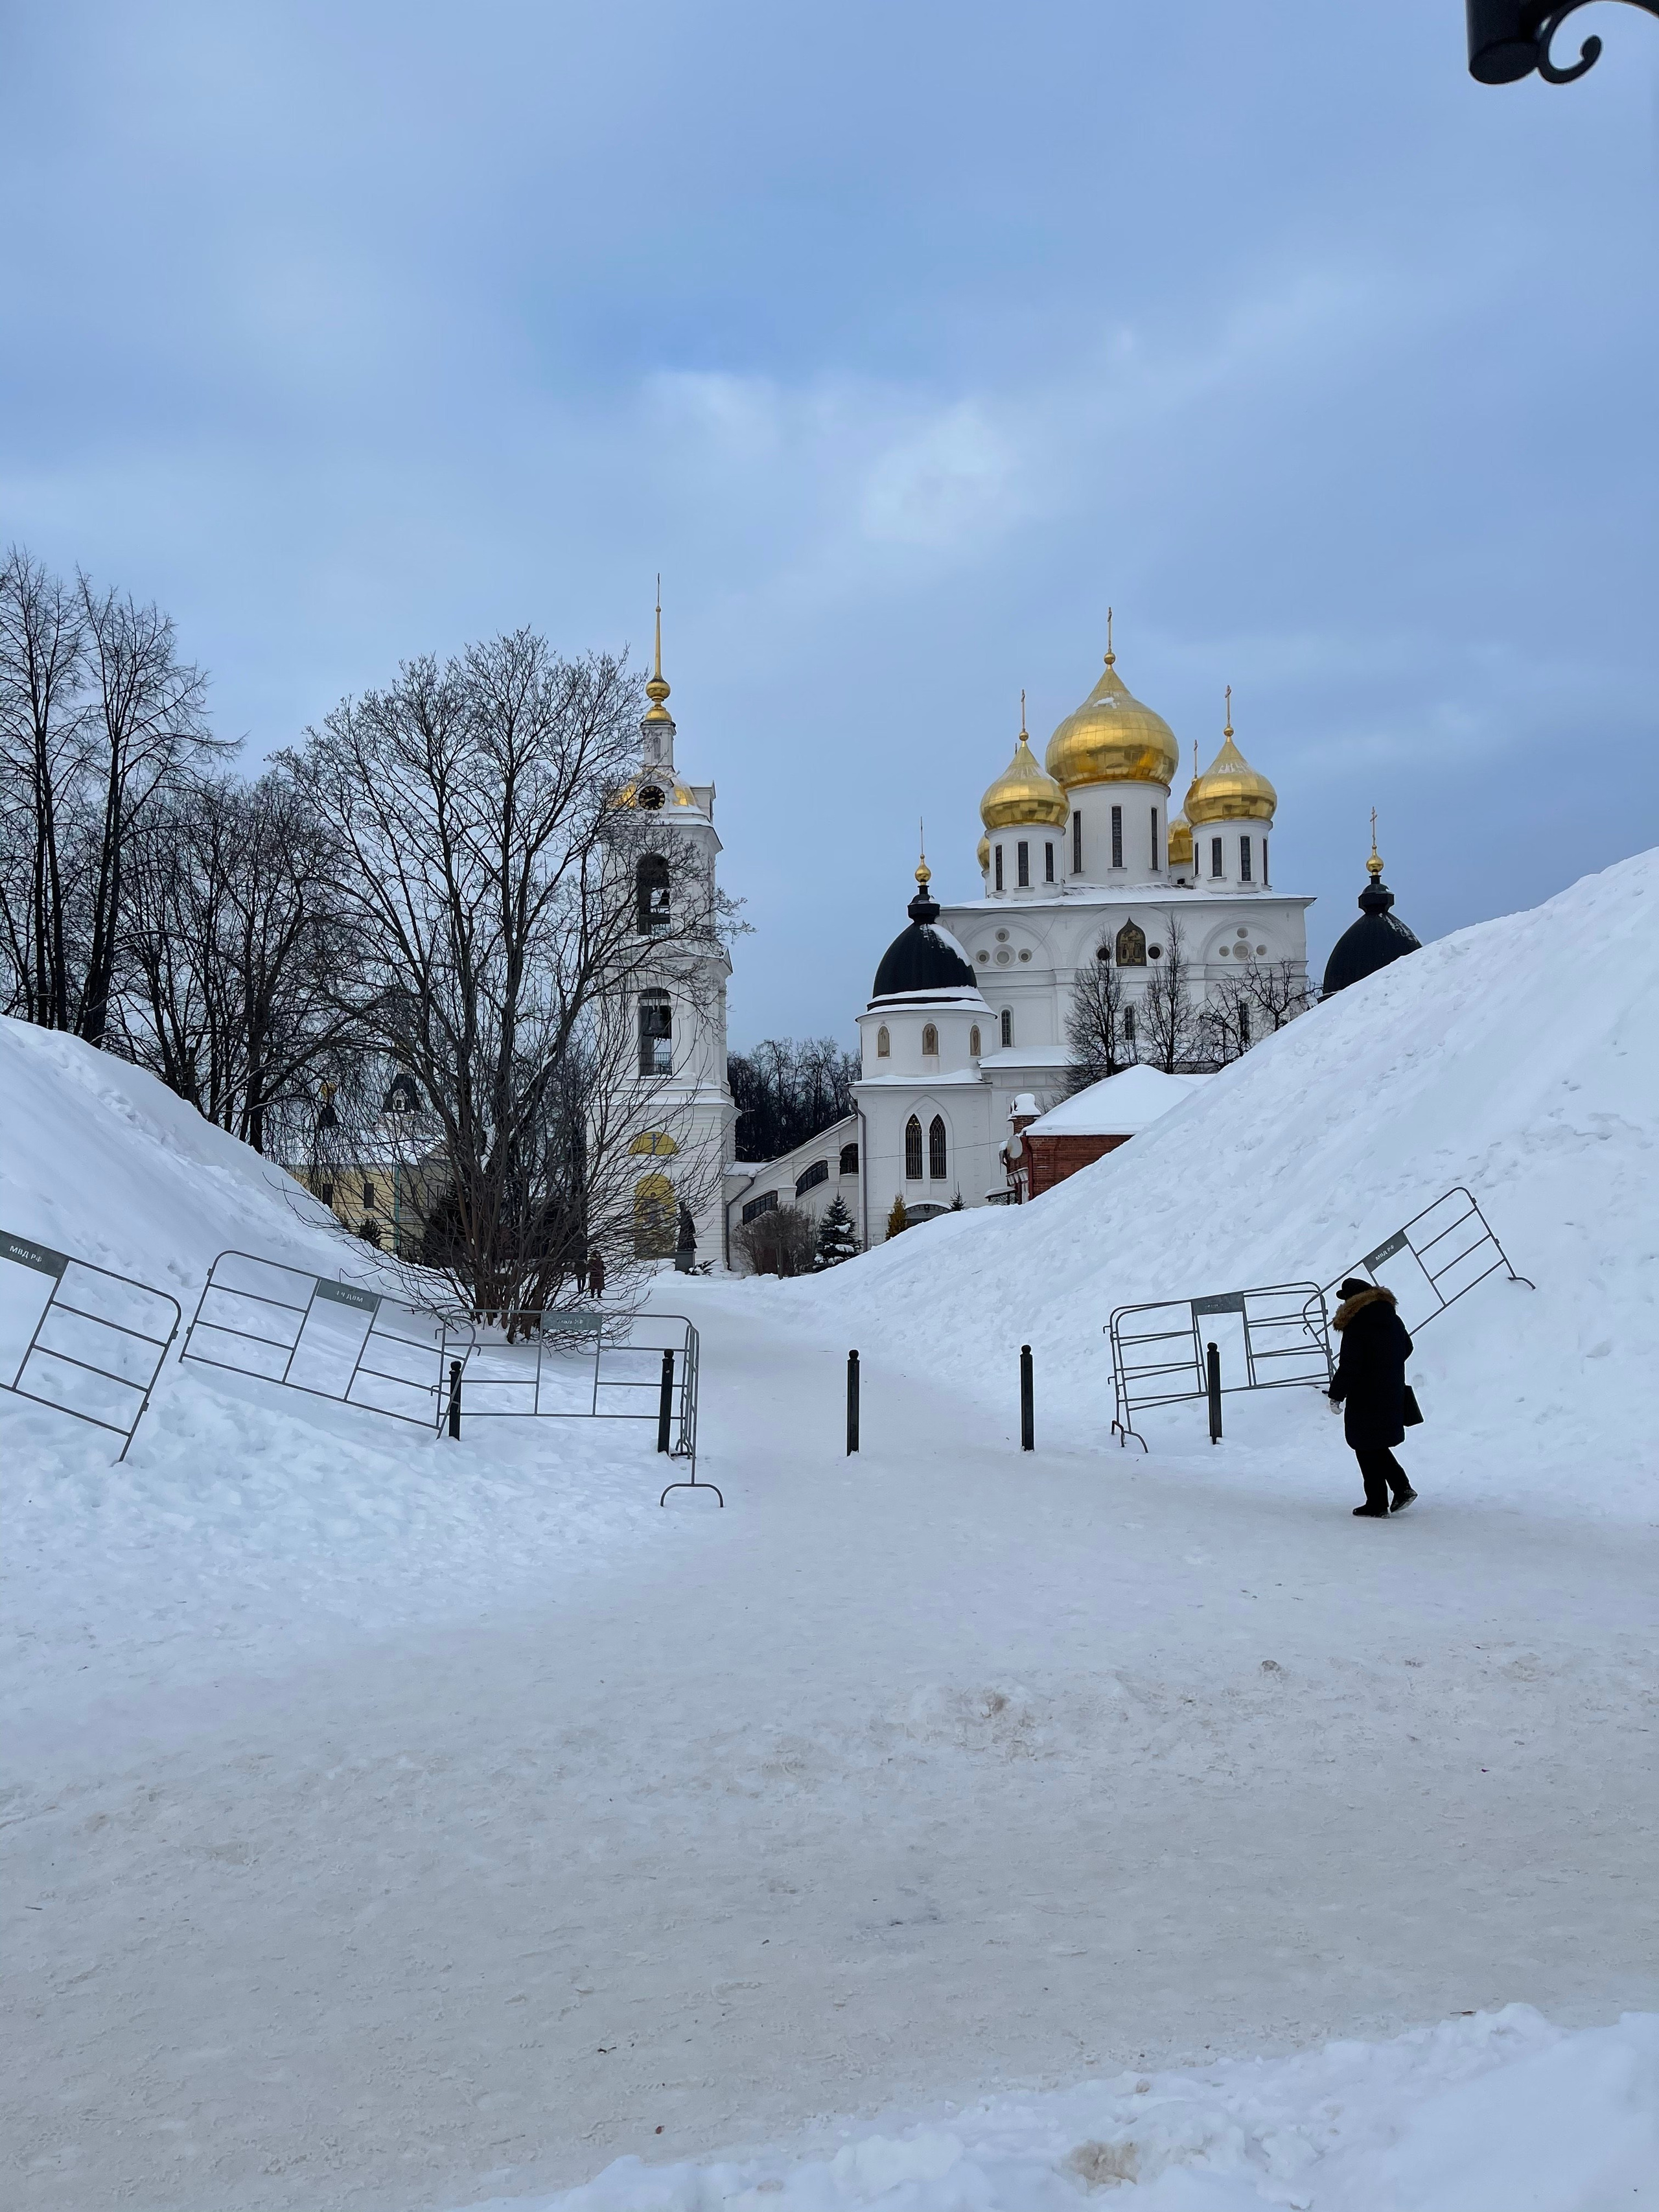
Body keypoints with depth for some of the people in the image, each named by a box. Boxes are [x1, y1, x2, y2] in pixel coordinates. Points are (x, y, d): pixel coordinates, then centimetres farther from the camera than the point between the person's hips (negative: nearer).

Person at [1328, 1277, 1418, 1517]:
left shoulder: (1356, 1328, -20)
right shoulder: (1393, 1320, 5)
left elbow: (1349, 1367, -21)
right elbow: (1406, 1349, 21)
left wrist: (1336, 1396, -11)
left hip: (1365, 1401, -8)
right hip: (1392, 1397, 8)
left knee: (1368, 1451, 3)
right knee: (1378, 1446, 22)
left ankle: (1377, 1506, 8)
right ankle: (1402, 1488, 15)